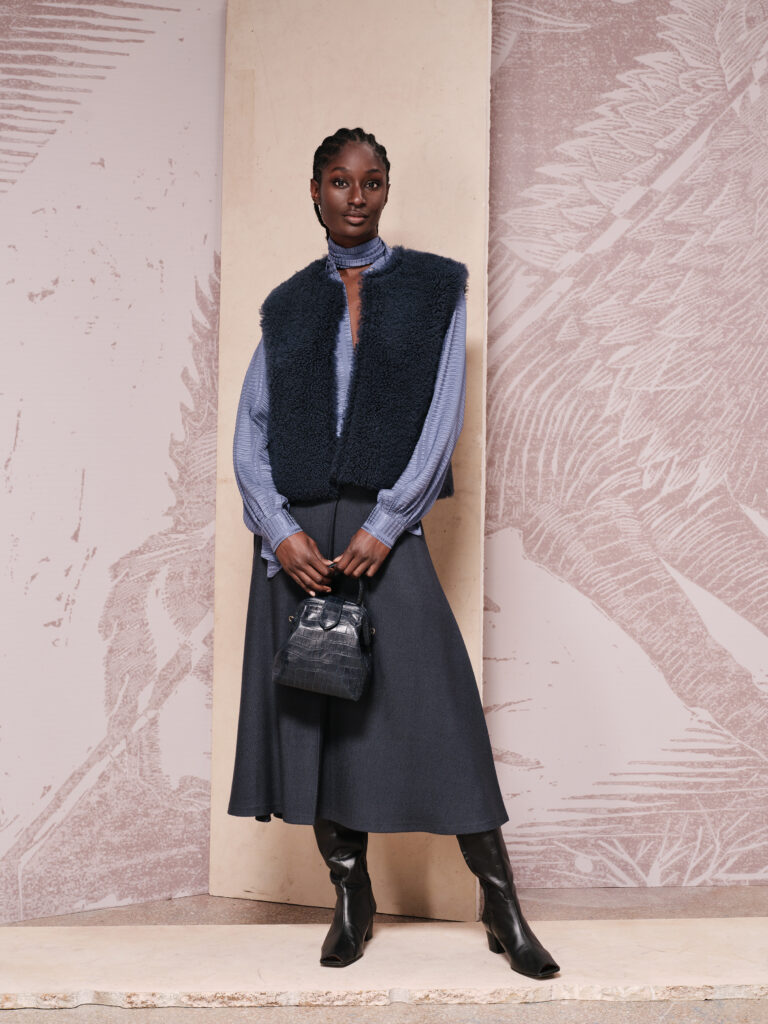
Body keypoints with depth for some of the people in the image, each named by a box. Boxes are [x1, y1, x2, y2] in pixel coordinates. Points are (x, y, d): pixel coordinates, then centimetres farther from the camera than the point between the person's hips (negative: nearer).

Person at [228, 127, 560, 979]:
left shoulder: (433, 288, 6)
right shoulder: (288, 305, 12)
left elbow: (442, 418, -3)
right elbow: (250, 431, 7)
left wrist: (383, 526, -12)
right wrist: (281, 530, -9)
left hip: (385, 526, -3)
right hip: (296, 535, 3)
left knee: (435, 710, -6)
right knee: (310, 715, 4)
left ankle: (502, 907, 5)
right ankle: (351, 900, 19)